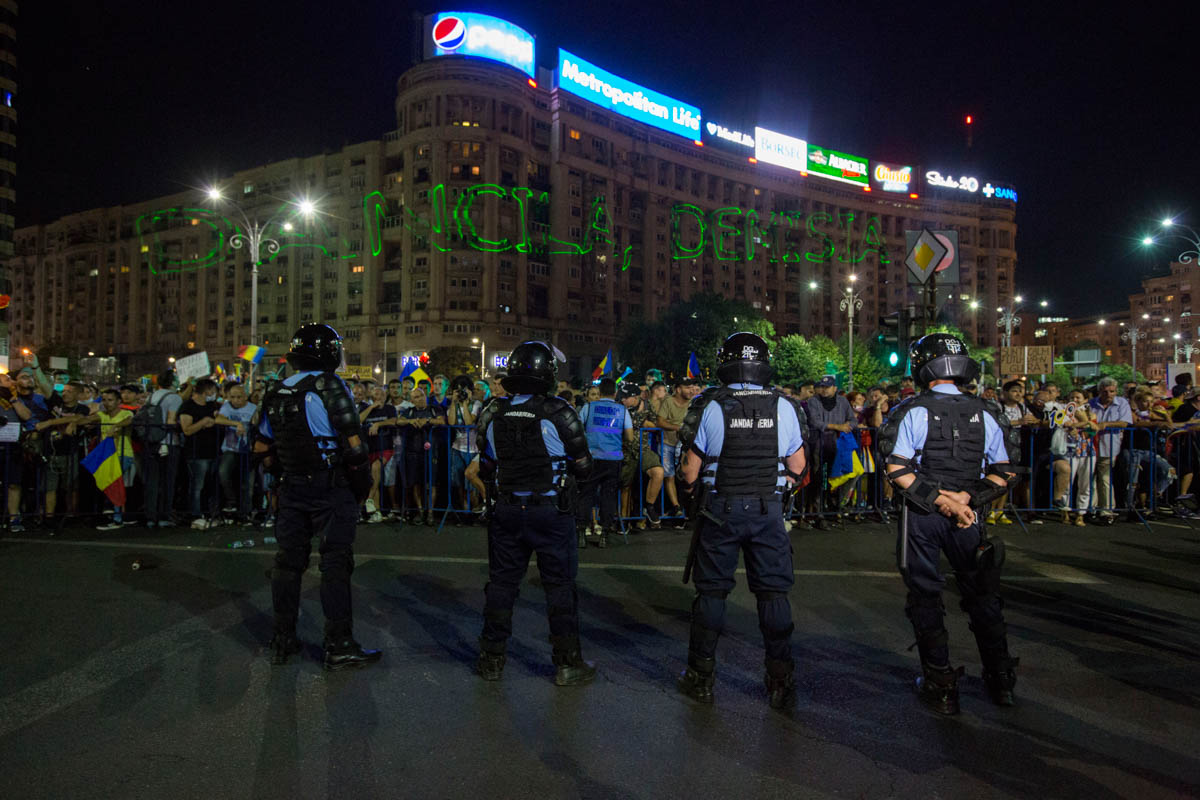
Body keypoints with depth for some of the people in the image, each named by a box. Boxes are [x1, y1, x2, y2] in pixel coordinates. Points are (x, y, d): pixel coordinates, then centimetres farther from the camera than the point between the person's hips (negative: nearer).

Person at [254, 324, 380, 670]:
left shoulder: (277, 393, 10)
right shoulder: (329, 386, -12)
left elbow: (262, 447, 17)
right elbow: (353, 442, -17)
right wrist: (363, 484, -8)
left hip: (292, 489, 7)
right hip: (331, 488, -6)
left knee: (288, 561, 13)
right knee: (335, 564, -1)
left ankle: (282, 641, 23)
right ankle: (339, 646, 5)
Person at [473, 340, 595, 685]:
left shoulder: (493, 414, -1)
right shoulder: (558, 414, -14)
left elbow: (486, 467, 7)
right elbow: (582, 466, -7)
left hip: (506, 511, 4)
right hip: (551, 511, -3)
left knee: (501, 582, 14)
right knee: (560, 585, 7)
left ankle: (491, 660, 24)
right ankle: (568, 663, 16)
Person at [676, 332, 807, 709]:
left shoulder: (710, 407, -9)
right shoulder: (782, 407, -2)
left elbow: (691, 470, -6)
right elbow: (797, 465, 6)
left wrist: (691, 488, 14)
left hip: (720, 510, -1)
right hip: (768, 510, 2)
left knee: (711, 591, 9)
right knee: (773, 592, 10)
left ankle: (701, 677, 19)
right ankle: (780, 680, 16)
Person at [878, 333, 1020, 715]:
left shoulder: (914, 411, -10)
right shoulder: (983, 413, 2)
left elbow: (898, 472, -17)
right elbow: (1005, 472, 3)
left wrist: (939, 500, -14)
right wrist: (967, 498, -6)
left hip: (922, 515, -3)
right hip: (967, 515, 4)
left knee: (925, 595, 8)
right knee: (981, 593, 17)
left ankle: (940, 686, 14)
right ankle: (1001, 680, 28)